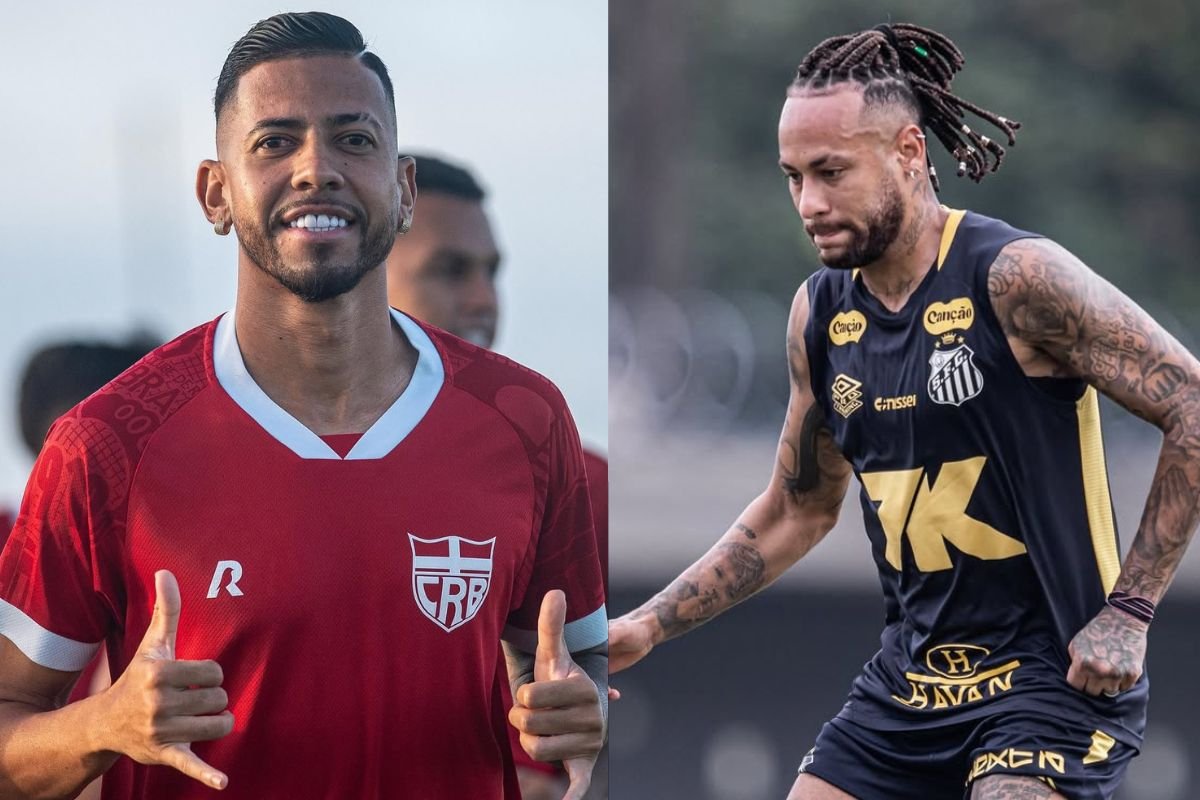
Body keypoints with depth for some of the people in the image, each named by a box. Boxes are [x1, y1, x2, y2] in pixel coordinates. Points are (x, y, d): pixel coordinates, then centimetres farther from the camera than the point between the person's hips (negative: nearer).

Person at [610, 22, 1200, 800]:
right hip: (911, 679, 7)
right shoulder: (821, 313, 6)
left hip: (1054, 677, -7)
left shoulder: (1015, 277, -15)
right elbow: (798, 509, 19)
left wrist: (1129, 610, -15)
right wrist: (648, 628, 12)